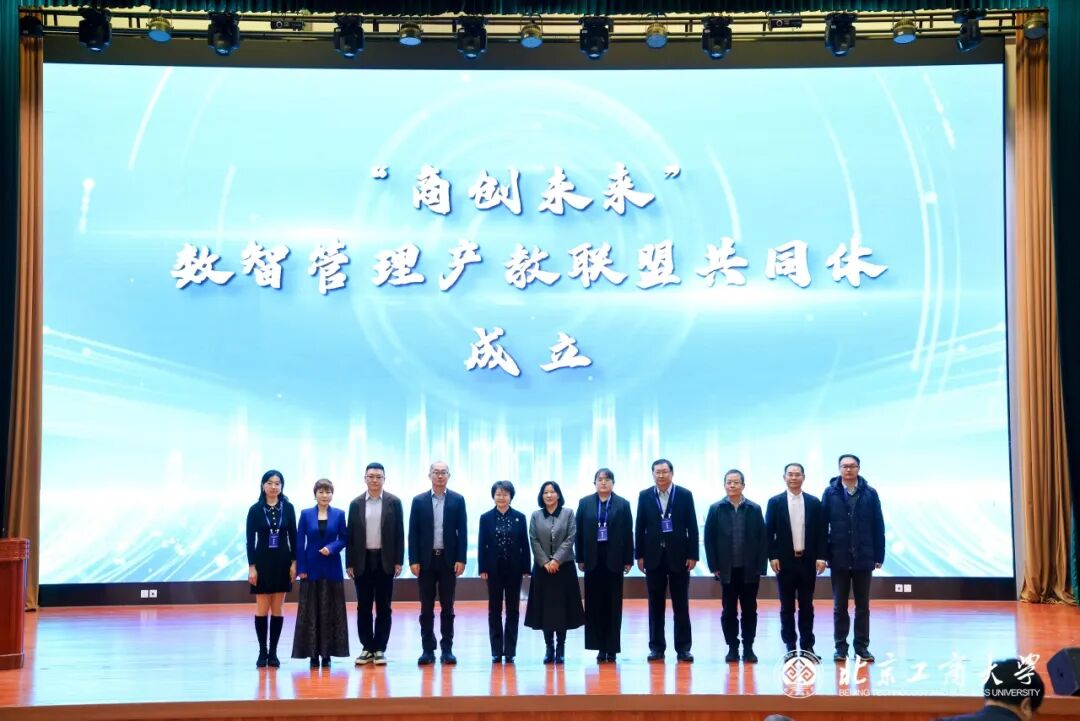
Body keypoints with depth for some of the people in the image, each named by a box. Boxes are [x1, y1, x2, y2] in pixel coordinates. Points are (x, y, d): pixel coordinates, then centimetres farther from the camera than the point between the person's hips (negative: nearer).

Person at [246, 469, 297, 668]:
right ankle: (262, 652, 9)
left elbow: (293, 537, 4)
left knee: (277, 609, 5)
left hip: (282, 561, 1)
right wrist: (251, 566, -8)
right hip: (262, 561, -1)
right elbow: (250, 540, -2)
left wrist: (294, 562, -3)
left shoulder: (288, 508, 2)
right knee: (262, 609, 1)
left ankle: (273, 652, 10)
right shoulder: (255, 509, -2)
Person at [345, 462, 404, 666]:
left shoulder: (394, 502, 2)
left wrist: (398, 561, -4)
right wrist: (349, 563, -1)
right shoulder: (356, 503, 4)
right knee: (363, 607, 5)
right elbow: (350, 535, 4)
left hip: (385, 561, -1)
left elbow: (399, 533, 1)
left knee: (383, 607, 2)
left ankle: (380, 649, 8)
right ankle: (367, 648, 12)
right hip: (362, 561, 1)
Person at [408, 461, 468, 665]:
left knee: (447, 607, 4)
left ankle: (447, 649, 9)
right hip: (426, 560, 0)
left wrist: (461, 559, -6)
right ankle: (428, 649, 8)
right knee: (426, 608, 4)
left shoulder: (457, 500, 3)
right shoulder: (419, 501, 3)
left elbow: (462, 532, 1)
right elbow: (413, 533, 2)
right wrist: (413, 561, -5)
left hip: (448, 560, 0)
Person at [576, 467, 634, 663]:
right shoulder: (584, 503, 6)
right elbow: (579, 532, 5)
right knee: (595, 604, 2)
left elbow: (628, 533, 1)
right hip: (593, 559, 1)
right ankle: (600, 647, 7)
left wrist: (628, 560, -3)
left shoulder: (623, 504, 2)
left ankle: (612, 648, 8)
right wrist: (580, 559, 1)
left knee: (613, 604, 3)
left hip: (614, 559, -1)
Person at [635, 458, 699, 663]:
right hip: (654, 556, 1)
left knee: (681, 605, 2)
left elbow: (692, 527, -1)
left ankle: (683, 648, 7)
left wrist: (693, 555, -5)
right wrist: (639, 555, 1)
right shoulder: (645, 496, 4)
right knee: (655, 605, 5)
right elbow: (639, 527, 5)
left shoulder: (685, 495, 0)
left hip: (678, 556, -1)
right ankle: (656, 647, 12)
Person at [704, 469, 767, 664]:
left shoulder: (754, 509, 0)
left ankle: (748, 648, 14)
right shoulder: (716, 509, 0)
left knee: (749, 610, 6)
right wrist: (714, 566, -4)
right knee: (729, 610, 5)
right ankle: (732, 648, 13)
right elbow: (709, 539, 1)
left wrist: (761, 566, -6)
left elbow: (763, 539, 0)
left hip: (750, 569, 0)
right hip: (727, 569, 0)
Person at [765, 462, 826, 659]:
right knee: (787, 606, 4)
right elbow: (769, 532, 0)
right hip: (785, 561, -1)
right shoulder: (775, 502, 1)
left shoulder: (814, 502, 5)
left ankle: (807, 646, 12)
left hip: (807, 560, 1)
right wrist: (772, 557, -8)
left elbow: (820, 532, 4)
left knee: (806, 605, 6)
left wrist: (821, 557, -4)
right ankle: (790, 646, 9)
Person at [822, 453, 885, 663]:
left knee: (863, 606, 8)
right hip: (839, 559, 0)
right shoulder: (830, 493, -1)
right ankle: (841, 647, 14)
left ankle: (862, 646, 16)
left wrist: (879, 556, -2)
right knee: (840, 606, 7)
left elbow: (878, 527, 1)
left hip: (864, 559, 0)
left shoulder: (870, 494, 0)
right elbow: (822, 526, -1)